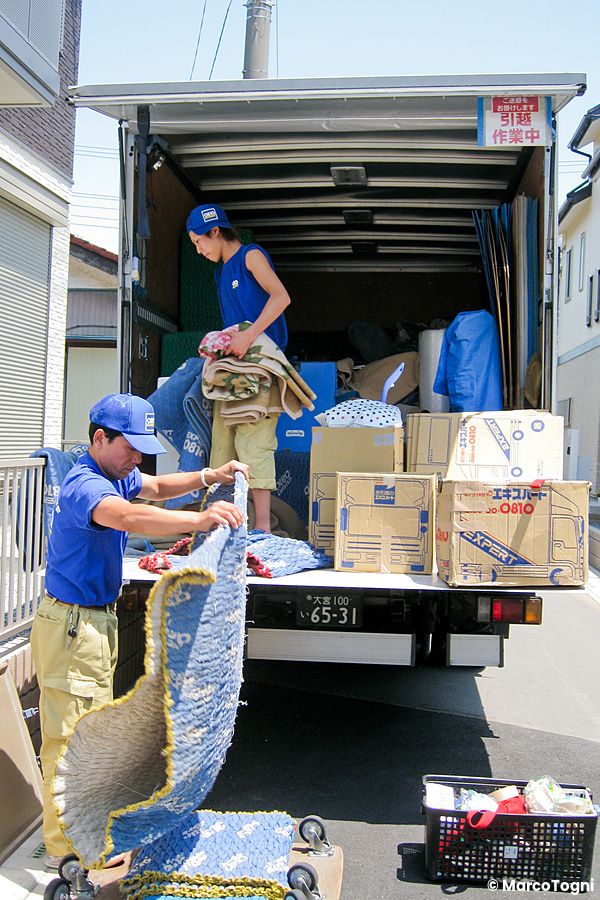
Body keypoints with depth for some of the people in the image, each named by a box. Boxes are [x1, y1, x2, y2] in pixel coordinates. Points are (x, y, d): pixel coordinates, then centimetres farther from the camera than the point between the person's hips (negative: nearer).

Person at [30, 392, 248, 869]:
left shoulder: (116, 476, 6)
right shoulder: (85, 484, -26)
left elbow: (157, 486, 19)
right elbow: (127, 516, -45)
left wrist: (210, 476, 2)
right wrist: (197, 520, -59)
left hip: (97, 619, 10)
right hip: (72, 624, -10)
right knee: (72, 734, 1)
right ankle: (66, 846, 15)